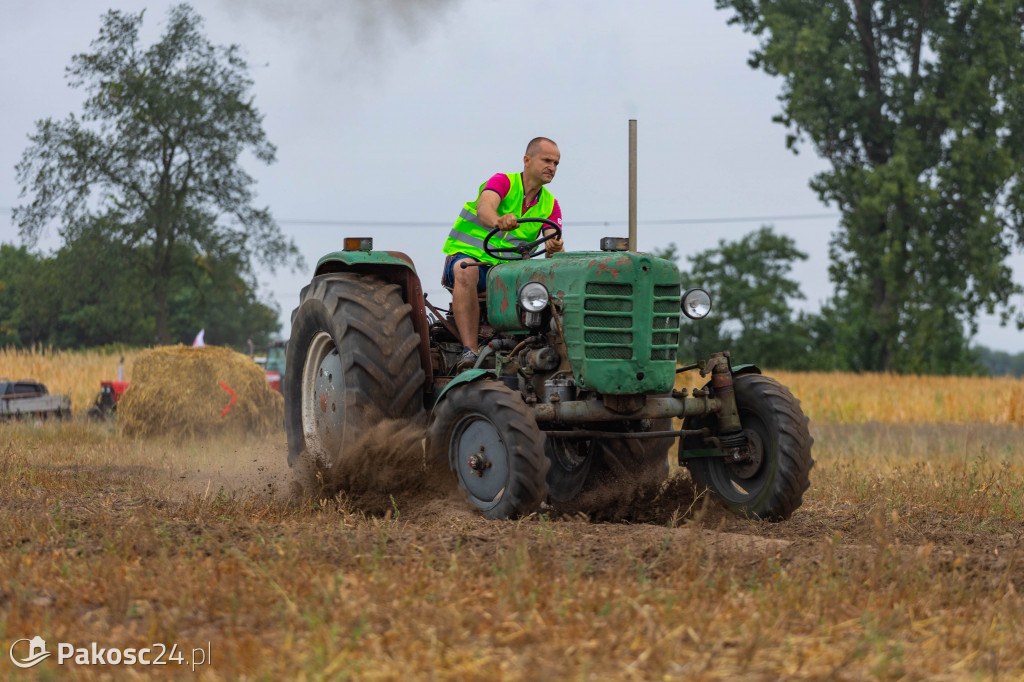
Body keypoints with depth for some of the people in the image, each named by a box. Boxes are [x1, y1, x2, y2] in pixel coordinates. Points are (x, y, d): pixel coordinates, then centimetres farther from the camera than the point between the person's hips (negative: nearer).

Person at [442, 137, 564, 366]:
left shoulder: (550, 205, 7)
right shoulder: (502, 182, -8)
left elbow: (554, 247, -8)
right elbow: (484, 209, -31)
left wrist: (555, 249, -34)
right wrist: (499, 222, -55)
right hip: (468, 255, -4)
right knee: (466, 272, -40)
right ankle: (470, 351, -45)